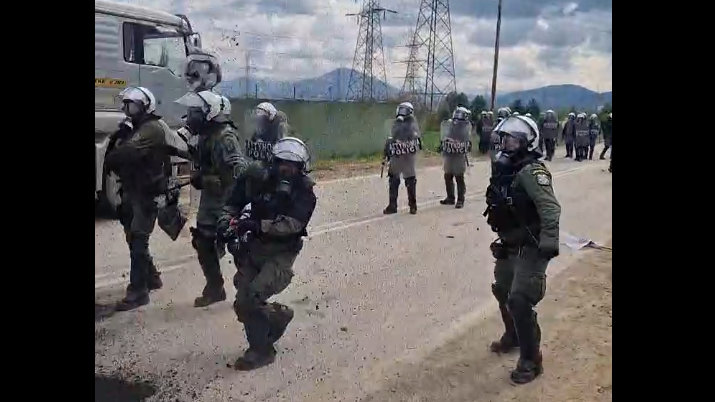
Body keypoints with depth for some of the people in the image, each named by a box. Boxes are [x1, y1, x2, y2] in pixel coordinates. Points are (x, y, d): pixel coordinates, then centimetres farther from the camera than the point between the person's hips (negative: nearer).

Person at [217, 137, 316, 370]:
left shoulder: (304, 193, -9)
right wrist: (226, 222, -13)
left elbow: (292, 225, -22)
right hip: (253, 249, 5)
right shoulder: (257, 180, 0)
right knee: (245, 303, 3)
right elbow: (233, 204, 8)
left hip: (280, 253, -5)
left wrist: (258, 225, -33)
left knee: (248, 300, -20)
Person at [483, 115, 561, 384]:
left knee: (520, 302, -11)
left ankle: (531, 361, 5)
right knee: (502, 291, 23)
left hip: (530, 249, -10)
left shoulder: (531, 171, -22)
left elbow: (550, 208, -31)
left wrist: (549, 243, -38)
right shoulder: (504, 168, 6)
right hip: (510, 246, 10)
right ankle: (513, 337, 47)